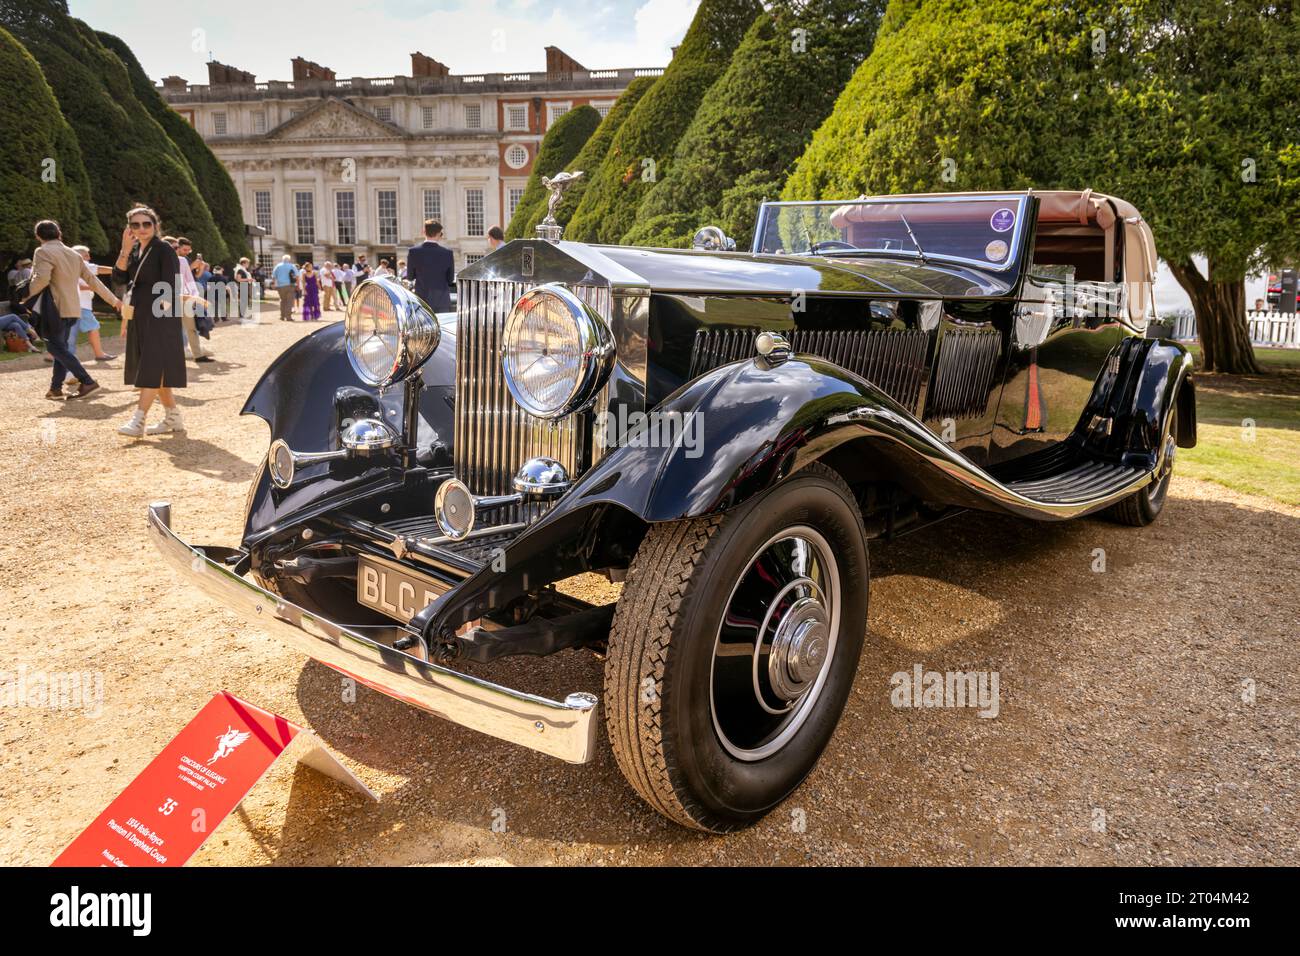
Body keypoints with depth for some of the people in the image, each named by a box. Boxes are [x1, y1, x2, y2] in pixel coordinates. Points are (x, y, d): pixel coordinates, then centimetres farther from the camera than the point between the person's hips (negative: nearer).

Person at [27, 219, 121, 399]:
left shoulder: (44, 252, -9)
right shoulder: (73, 254, 13)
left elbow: (41, 278, -24)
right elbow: (92, 279, 15)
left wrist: (29, 294, -8)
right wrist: (112, 299, 20)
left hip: (56, 309, -8)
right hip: (73, 310, 8)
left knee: (56, 347, -3)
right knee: (61, 346, 14)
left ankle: (87, 381, -13)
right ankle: (56, 387, 14)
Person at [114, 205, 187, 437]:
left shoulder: (164, 249, -8)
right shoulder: (134, 250, 13)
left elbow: (170, 285, -14)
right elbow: (119, 276, 2)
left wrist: (164, 312, -21)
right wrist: (125, 250, -9)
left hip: (160, 315, -8)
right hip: (139, 316, 8)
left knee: (154, 367, -12)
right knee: (149, 368, 10)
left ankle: (138, 420, -15)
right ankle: (172, 417, 18)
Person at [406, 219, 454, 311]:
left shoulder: (413, 251, -6)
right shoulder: (447, 253, -7)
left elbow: (410, 277, 3)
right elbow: (451, 280, 1)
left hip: (422, 299, 0)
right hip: (442, 302, 0)